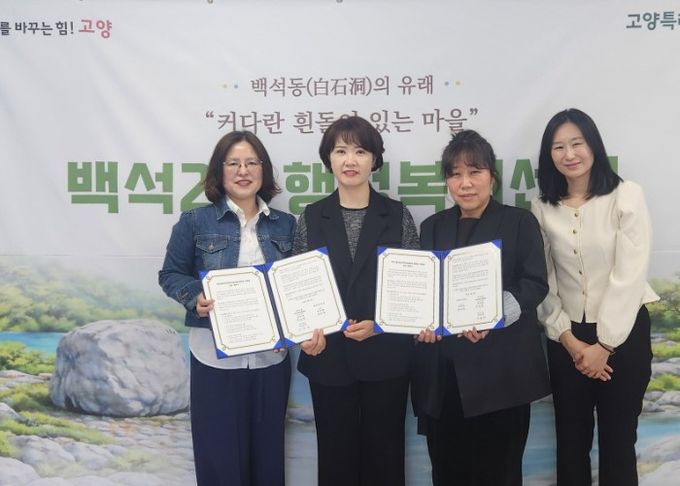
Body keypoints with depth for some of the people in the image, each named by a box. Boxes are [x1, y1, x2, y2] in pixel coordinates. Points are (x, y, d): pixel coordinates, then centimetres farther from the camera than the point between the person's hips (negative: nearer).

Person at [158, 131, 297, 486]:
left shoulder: (285, 225, 7)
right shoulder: (195, 222, -1)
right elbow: (170, 274, 2)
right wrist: (196, 297, -17)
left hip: (270, 355, 3)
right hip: (216, 356, -2)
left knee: (268, 452, 14)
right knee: (220, 453, 6)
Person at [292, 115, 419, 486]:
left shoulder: (398, 215, 0)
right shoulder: (312, 217, 4)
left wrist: (380, 324, -14)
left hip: (385, 356, -1)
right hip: (329, 357, 1)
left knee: (383, 452, 11)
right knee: (335, 453, 12)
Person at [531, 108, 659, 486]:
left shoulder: (626, 196, -8)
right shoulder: (543, 208, 1)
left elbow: (630, 276, -12)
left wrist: (604, 345, -13)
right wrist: (569, 341, -7)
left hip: (622, 334, -2)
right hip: (567, 337, 2)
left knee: (618, 442, 8)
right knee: (571, 442, 12)